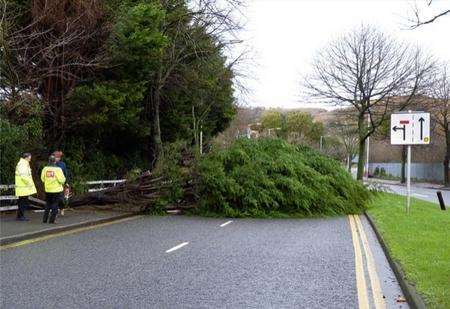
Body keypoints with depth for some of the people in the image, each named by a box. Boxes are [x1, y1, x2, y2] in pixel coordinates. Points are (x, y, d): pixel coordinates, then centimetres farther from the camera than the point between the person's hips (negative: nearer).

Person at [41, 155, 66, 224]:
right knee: (55, 205, 6)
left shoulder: (45, 169, -3)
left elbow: (42, 179, 5)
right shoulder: (58, 169, -16)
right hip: (57, 190, -4)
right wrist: (64, 180, 4)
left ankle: (45, 219, 18)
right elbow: (62, 180, -18)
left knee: (48, 204, 18)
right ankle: (51, 220, 4)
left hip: (48, 190, 4)